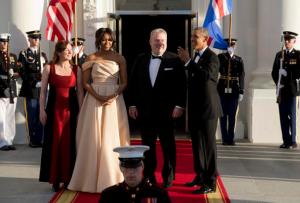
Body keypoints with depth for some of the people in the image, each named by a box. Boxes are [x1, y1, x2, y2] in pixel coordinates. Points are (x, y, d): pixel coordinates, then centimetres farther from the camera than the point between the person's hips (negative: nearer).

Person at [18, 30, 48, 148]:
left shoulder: (43, 55, 18)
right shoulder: (24, 54, 3)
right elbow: (22, 72, -6)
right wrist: (34, 83, -13)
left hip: (42, 89, 4)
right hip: (30, 89, -4)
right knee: (32, 117, -2)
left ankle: (39, 140, 10)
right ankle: (33, 140, 5)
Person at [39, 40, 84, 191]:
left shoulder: (76, 69, 6)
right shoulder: (49, 68, 2)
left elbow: (80, 92, 6)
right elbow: (43, 91, 2)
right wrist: (42, 110, -4)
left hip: (71, 110, 1)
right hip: (54, 110, -1)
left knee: (70, 143, 4)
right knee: (54, 143, 3)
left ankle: (68, 177, 15)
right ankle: (56, 178, 12)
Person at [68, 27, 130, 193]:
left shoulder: (119, 58, 4)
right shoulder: (91, 58, 3)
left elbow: (124, 82, 2)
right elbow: (85, 82, 0)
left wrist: (114, 96, -14)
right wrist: (98, 96, -14)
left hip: (114, 100, 0)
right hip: (94, 100, 0)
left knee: (112, 138, 1)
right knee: (94, 138, 1)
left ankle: (112, 178, 10)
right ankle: (93, 178, 10)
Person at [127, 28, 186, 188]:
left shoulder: (174, 60, -3)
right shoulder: (141, 60, 7)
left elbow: (181, 84, -6)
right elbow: (133, 83, 7)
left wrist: (180, 105, -11)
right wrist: (132, 104, 2)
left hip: (167, 111, -3)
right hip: (145, 111, 3)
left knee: (168, 145, 8)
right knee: (147, 145, 10)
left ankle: (168, 177, 20)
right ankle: (149, 176, 20)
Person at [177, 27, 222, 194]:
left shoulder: (212, 57, -11)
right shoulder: (195, 57, 14)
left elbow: (206, 75, -30)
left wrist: (188, 61, -26)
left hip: (207, 108, -8)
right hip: (195, 108, 8)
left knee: (209, 144, -3)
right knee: (197, 144, 15)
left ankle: (211, 183, 2)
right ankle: (200, 176, 28)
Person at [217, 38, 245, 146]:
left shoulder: (239, 60, 8)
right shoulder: (220, 57, 5)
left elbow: (241, 77, 4)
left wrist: (241, 92, -3)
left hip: (234, 91, 1)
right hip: (223, 90, -1)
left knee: (232, 115, 3)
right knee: (223, 115, 3)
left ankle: (231, 138, 10)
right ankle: (225, 139, 9)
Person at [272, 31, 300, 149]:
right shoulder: (279, 55, 15)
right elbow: (274, 72, 16)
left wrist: (288, 74, -15)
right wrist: (278, 83, 2)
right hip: (282, 90, 4)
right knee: (283, 115, 3)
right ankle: (286, 141, 8)